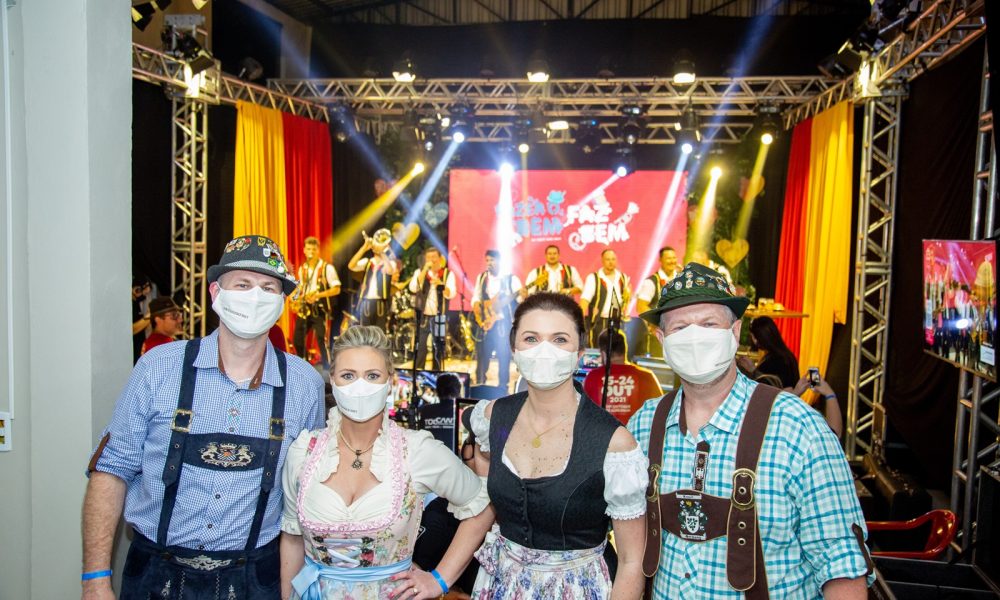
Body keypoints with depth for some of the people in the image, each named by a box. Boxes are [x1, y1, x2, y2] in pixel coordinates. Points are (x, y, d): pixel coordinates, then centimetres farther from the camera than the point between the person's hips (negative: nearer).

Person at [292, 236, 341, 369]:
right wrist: (294, 296, 5)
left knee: (321, 340, -13)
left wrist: (318, 295, -22)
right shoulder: (302, 268, 12)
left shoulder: (327, 268, -7)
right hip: (304, 308, 6)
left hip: (320, 308, -6)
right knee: (297, 339, 7)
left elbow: (336, 289, -11)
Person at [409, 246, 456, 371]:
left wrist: (441, 284, -31)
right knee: (419, 349, -2)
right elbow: (413, 288, -12)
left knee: (438, 349, 4)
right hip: (422, 316, 1)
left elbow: (451, 294, -11)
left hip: (439, 317, -1)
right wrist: (425, 269, -16)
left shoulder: (448, 274, 2)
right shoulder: (419, 272, 6)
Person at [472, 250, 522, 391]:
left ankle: (503, 386, 10)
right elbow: (476, 298, 12)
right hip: (485, 322, 3)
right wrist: (479, 317, -3)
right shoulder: (481, 277, 12)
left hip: (503, 323, -3)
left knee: (504, 356, 0)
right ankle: (479, 385, 12)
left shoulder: (510, 278, 1)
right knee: (482, 355, 3)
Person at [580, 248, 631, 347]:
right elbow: (585, 299, -14)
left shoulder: (623, 278, 11)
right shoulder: (593, 278, -4)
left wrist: (627, 296, 4)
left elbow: (627, 297, 25)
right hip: (599, 322, -4)